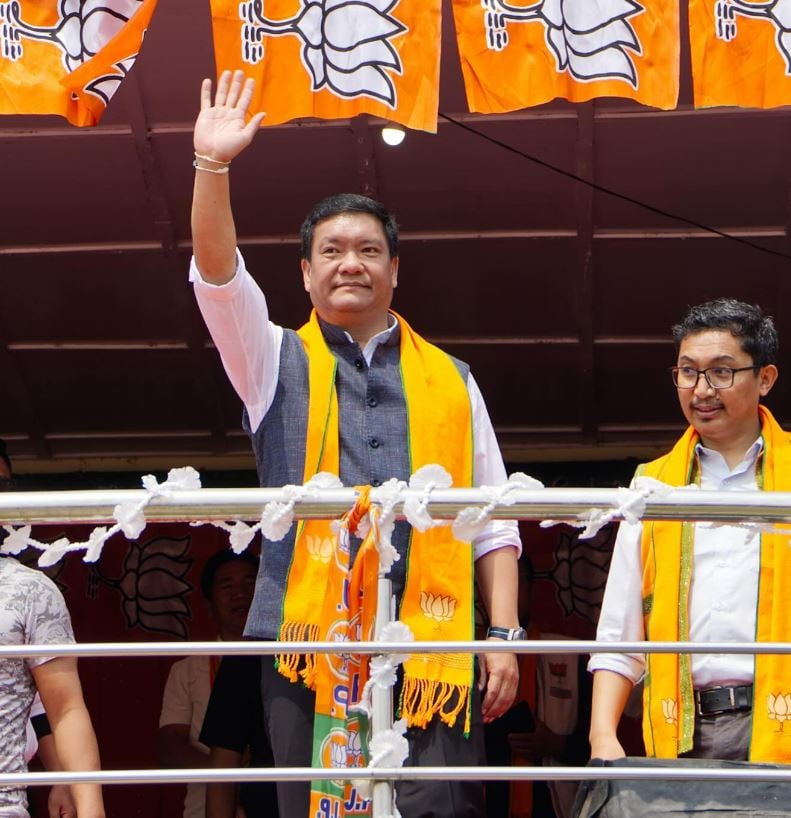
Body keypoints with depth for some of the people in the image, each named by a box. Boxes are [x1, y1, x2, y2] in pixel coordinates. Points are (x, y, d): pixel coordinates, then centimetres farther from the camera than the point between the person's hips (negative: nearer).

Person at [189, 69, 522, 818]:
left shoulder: (450, 379, 18)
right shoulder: (279, 362, 16)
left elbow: (493, 519, 13)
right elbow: (217, 276, -2)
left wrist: (505, 634, 3)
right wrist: (212, 165, -14)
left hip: (431, 645, 1)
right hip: (309, 642, 0)